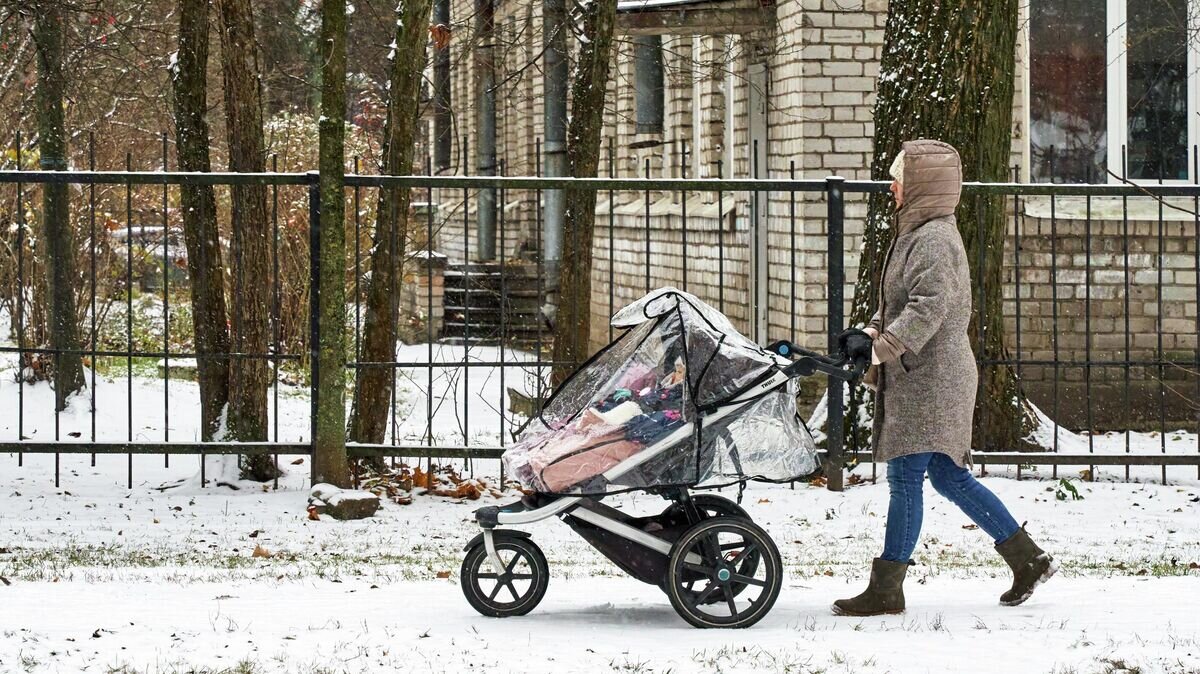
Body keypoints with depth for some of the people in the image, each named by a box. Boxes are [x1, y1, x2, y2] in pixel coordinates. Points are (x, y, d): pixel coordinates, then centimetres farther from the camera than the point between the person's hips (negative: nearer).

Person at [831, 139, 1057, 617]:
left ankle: (886, 590, -2)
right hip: (921, 379, 11)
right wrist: (870, 332, 11)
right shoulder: (918, 234, 17)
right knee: (950, 478, 14)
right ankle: (1029, 559, 20)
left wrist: (881, 348, -32)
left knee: (905, 478, -6)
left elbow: (929, 308, -28)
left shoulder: (935, 239, -16)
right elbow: (901, 304, 26)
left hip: (931, 380, -11)